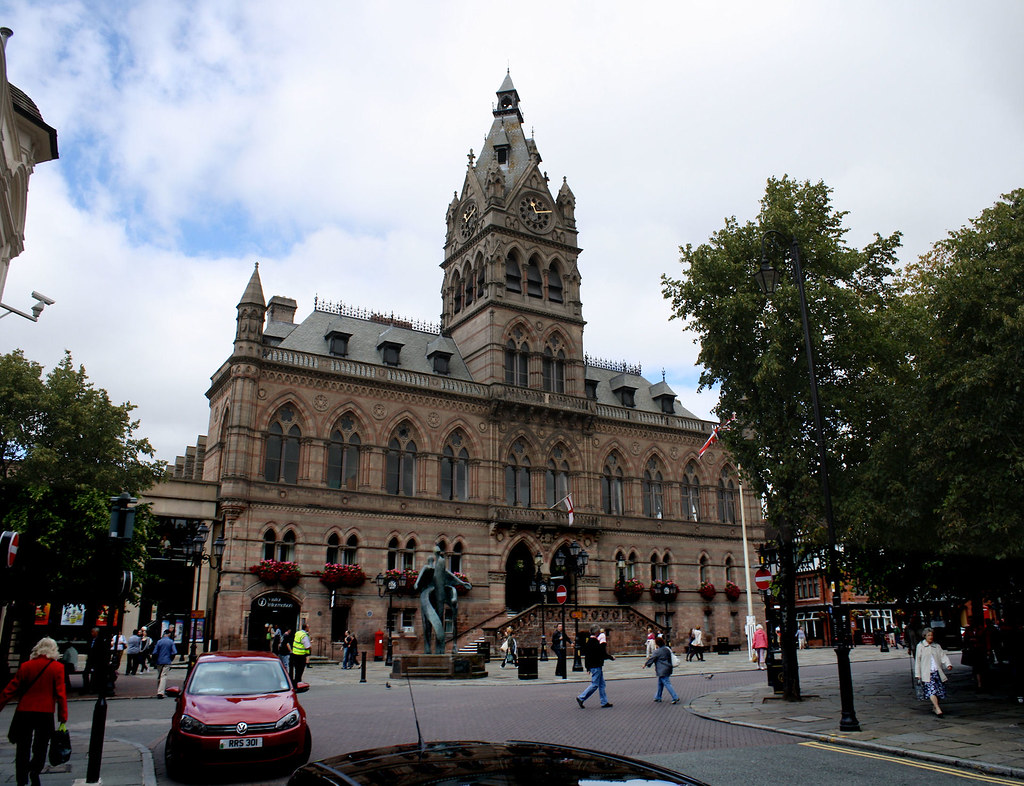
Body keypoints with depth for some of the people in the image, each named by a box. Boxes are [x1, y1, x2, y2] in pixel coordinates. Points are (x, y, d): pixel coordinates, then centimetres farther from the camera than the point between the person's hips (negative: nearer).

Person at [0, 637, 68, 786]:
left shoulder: (25, 666, 1)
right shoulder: (57, 668, -4)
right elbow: (61, 694, -6)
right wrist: (63, 719, -3)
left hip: (24, 712, 2)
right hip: (45, 713, -1)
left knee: (22, 750, 13)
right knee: (40, 748, 13)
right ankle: (35, 771, -10)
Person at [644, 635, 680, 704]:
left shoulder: (658, 651, -16)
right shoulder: (667, 649, 8)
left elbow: (651, 659, -7)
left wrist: (646, 664, 10)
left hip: (662, 671, -9)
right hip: (668, 669, 9)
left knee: (667, 684, -8)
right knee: (660, 683, 20)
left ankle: (675, 698, -12)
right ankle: (658, 697, 30)